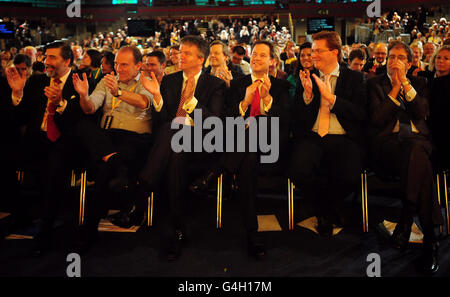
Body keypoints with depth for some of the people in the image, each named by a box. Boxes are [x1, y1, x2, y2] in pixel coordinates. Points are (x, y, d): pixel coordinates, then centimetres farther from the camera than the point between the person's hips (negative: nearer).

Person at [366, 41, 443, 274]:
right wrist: (395, 88, 0)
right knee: (419, 159, -36)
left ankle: (405, 220, -30)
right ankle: (429, 237, -32)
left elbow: (422, 113, 1)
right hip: (388, 143, -2)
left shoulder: (418, 83, 22)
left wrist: (405, 82, -2)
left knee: (415, 148, -38)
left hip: (417, 140, 2)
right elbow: (377, 119, 0)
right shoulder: (375, 84, 16)